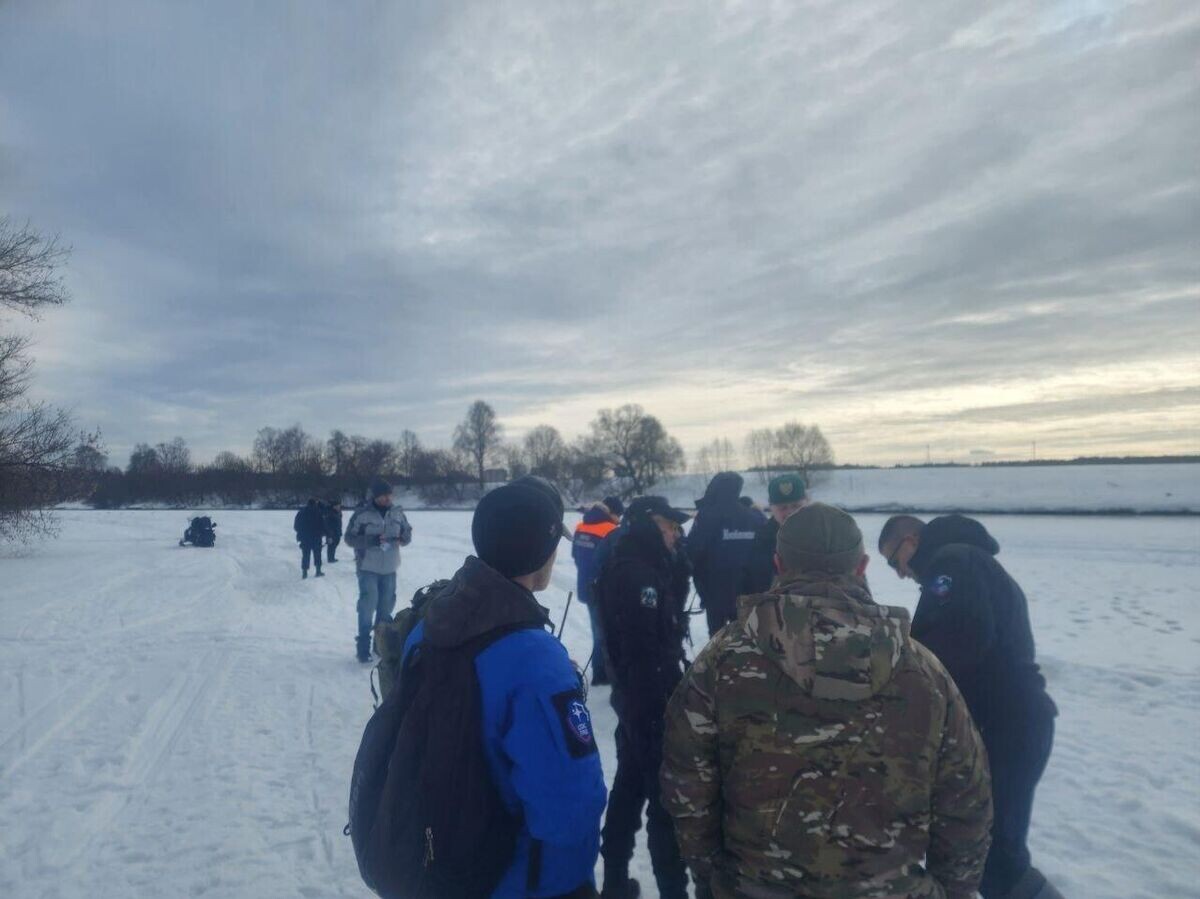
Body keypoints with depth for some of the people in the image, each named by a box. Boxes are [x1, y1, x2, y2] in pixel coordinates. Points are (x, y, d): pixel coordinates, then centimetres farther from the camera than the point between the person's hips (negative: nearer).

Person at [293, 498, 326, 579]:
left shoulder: (301, 512, -1)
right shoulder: (318, 512, -11)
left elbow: (296, 525, 4)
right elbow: (322, 525, -11)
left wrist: (300, 534, 16)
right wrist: (322, 533, 3)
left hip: (304, 538, 2)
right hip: (316, 538, -2)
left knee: (305, 555, 8)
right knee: (317, 554, 9)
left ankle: (304, 572, 3)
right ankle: (318, 571, 9)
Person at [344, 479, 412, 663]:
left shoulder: (397, 512, 1)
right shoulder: (361, 514, -11)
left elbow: (407, 531, 12)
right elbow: (350, 538, -10)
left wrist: (403, 538, -12)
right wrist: (372, 540, -24)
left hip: (389, 568, 5)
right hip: (368, 568, -5)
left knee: (387, 605, 13)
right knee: (368, 605, -8)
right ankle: (363, 647, 4)